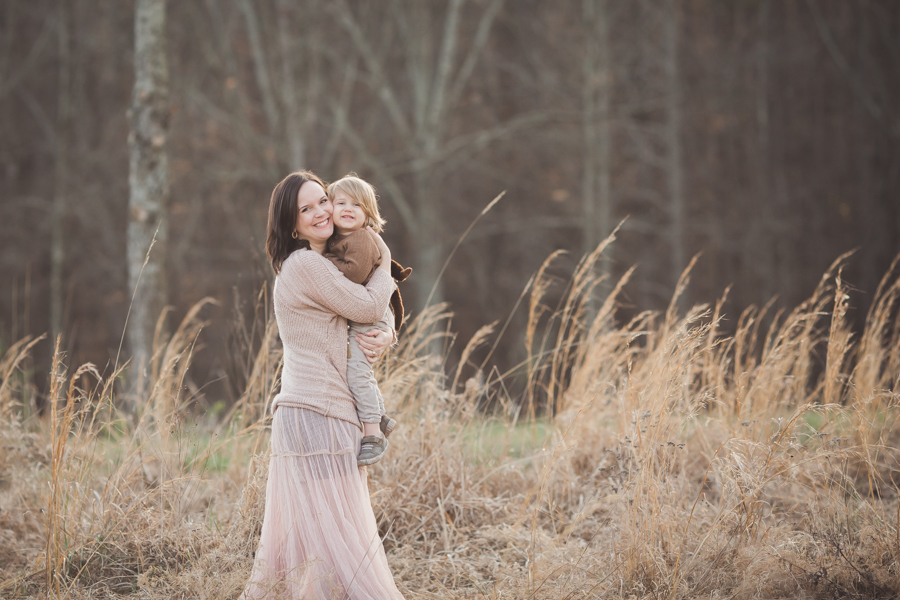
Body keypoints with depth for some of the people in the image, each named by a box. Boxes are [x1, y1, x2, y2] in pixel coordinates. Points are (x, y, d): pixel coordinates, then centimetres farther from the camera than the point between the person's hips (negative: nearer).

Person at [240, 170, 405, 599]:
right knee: (335, 539, -9)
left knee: (296, 536, 13)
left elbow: (371, 319, 21)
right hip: (316, 416, -10)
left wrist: (384, 337, -3)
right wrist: (385, 264, 7)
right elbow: (368, 306, -11)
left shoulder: (319, 266, 20)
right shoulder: (305, 265, -12)